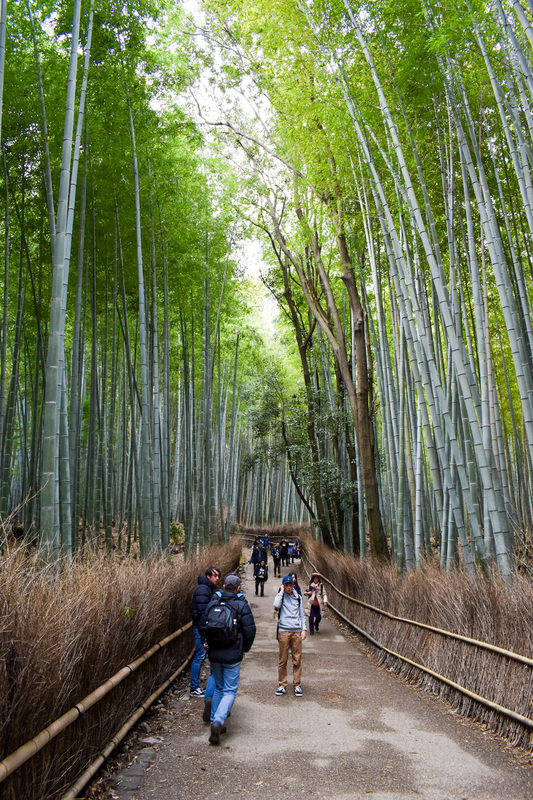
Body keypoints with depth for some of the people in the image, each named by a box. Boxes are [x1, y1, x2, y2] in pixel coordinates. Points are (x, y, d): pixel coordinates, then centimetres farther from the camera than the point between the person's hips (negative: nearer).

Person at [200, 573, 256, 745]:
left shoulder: (213, 603, 5)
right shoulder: (241, 605, -7)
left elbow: (202, 626, 10)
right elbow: (250, 630, -10)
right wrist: (245, 648, 6)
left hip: (214, 654, 4)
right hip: (233, 655, -4)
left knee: (218, 688, 20)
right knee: (230, 691, 2)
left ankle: (215, 721, 20)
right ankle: (218, 721, -17)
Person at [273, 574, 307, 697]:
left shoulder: (297, 597, 14)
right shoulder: (280, 595, 5)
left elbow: (302, 614, 18)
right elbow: (276, 605, -17)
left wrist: (304, 629, 8)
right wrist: (282, 591, -8)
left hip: (297, 631, 2)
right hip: (284, 630, -2)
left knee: (297, 660, 2)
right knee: (283, 660, 1)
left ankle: (297, 685, 12)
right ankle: (282, 685, 11)